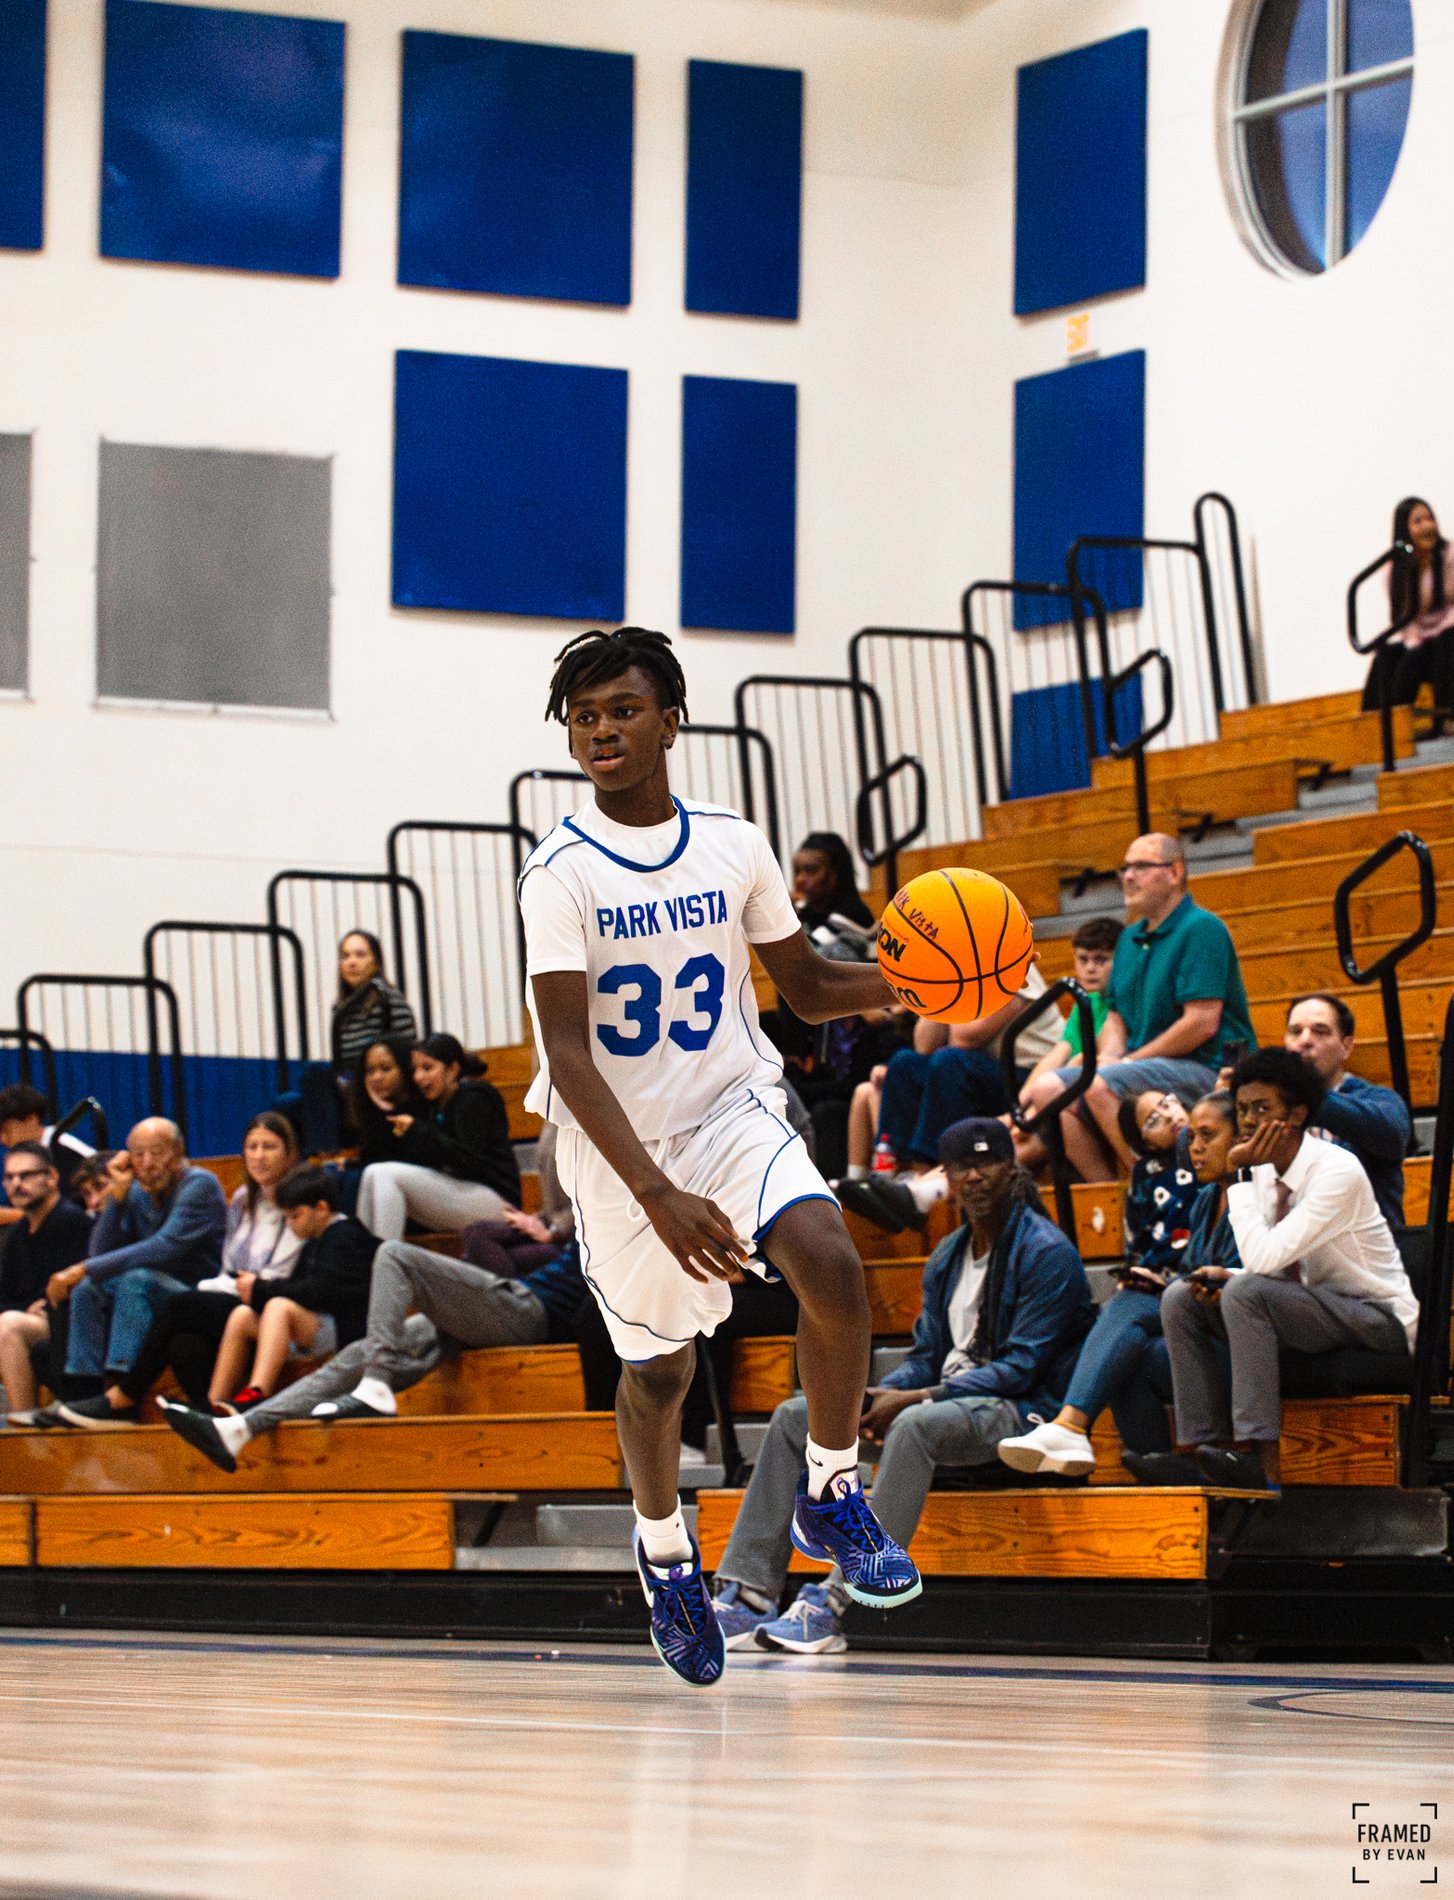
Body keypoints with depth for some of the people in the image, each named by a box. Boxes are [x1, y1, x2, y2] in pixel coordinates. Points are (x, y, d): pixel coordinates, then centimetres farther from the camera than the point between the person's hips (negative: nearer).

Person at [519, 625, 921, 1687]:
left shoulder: (734, 847, -3)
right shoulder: (561, 876, -15)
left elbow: (809, 987, 11)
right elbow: (569, 1057, -22)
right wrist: (658, 1197, -34)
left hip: (734, 1110, 2)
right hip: (621, 1143, -2)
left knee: (830, 1262, -25)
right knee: (659, 1368, 10)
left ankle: (832, 1495, -5)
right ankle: (664, 1549, 40)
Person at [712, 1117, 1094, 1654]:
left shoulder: (1046, 1252, -9)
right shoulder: (947, 1257, 16)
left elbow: (1021, 1366, -16)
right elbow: (927, 1356, 16)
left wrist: (913, 1398, -22)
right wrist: (879, 1396, -8)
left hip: (1016, 1411, -9)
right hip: (945, 1401, 9)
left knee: (916, 1424, -40)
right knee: (796, 1417, -1)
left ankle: (832, 1604, -46)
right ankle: (747, 1593, -11)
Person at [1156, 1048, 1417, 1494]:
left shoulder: (1338, 1172, -22)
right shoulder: (1265, 1171, 2)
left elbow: (1264, 1258, -30)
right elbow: (1267, 1265, 14)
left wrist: (1240, 1173, -23)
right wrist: (1223, 1276, -9)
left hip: (1379, 1321, -8)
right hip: (1314, 1309, 8)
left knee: (1247, 1293, -32)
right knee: (1181, 1300, -6)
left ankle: (1263, 1465, -35)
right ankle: (1205, 1449, -13)